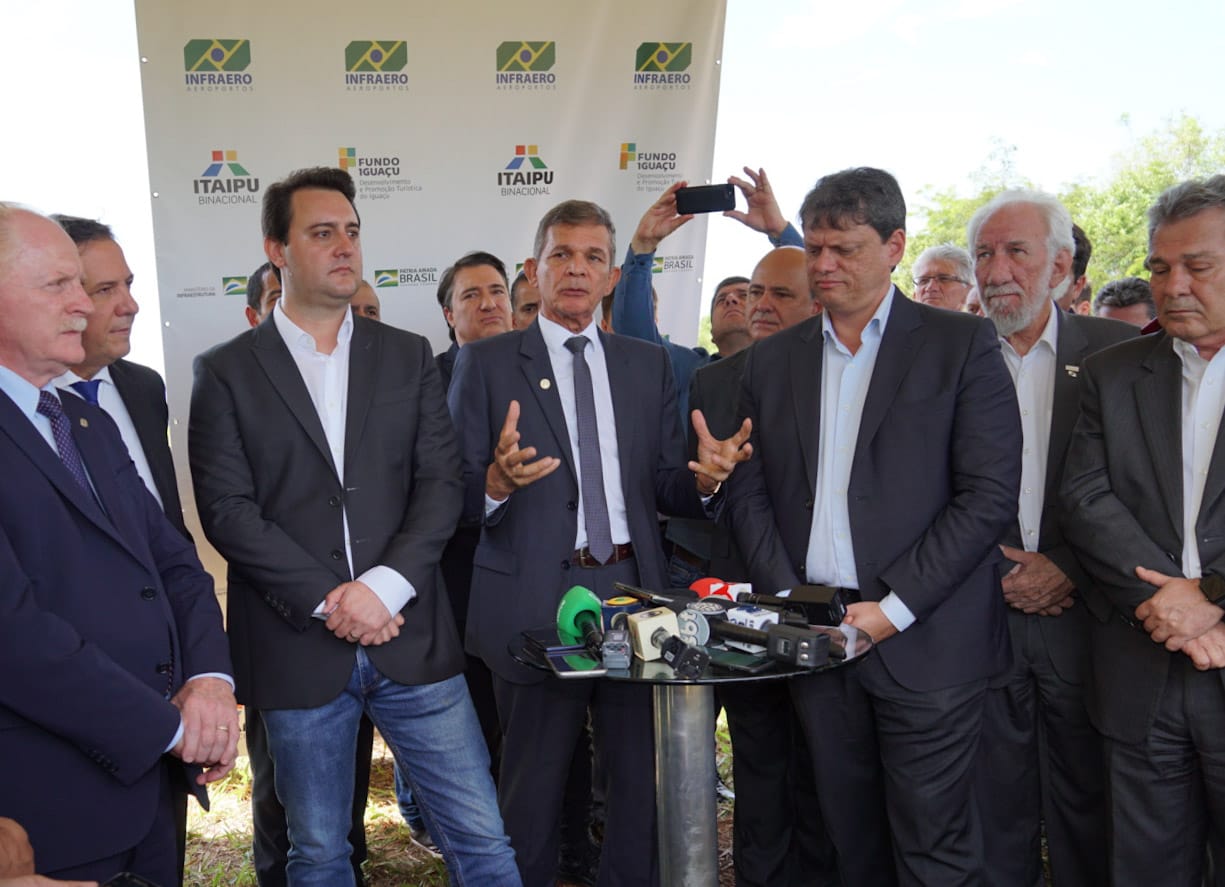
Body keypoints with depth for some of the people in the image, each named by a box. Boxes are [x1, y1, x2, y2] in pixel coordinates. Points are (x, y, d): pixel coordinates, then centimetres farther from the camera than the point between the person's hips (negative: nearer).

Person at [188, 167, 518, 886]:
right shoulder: (226, 372, 2)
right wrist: (329, 602, -14)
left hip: (409, 635, 2)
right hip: (297, 649, -1)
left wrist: (384, 585, -13)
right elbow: (229, 511, -6)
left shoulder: (409, 356, 9)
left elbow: (441, 483, 2)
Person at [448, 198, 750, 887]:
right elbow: (458, 493, -3)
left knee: (646, 782, 10)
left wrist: (704, 478, -12)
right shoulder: (486, 363, 2)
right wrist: (499, 481, -24)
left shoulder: (649, 364, 12)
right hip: (537, 600, -3)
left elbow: (663, 488, 10)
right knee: (533, 795, 9)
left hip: (633, 591, 3)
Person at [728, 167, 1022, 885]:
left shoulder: (963, 344, -1)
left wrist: (894, 608, -13)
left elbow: (989, 494, -8)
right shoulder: (773, 358, 11)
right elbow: (751, 493, 11)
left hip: (925, 640, -3)